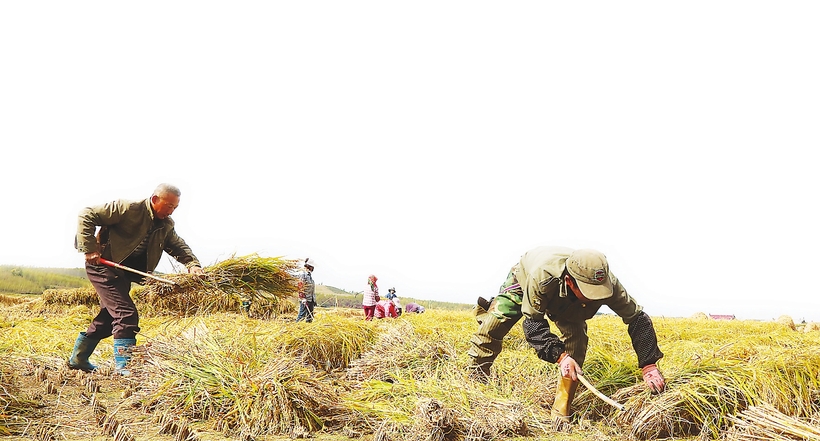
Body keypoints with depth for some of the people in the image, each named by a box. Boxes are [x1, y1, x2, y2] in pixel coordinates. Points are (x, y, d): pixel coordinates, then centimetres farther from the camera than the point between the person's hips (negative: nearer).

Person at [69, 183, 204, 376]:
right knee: (126, 314, -16)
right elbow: (87, 215, -19)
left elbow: (178, 246, 7)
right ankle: (123, 364, -11)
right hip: (102, 265, -9)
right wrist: (89, 249, -25)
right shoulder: (129, 208, -20)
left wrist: (192, 264, -14)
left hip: (124, 271, 9)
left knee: (109, 316, 18)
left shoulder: (166, 225, 3)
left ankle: (78, 357, 35)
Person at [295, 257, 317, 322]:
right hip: (305, 300, -9)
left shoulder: (310, 275, 16)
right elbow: (301, 288, -18)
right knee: (302, 316, -8)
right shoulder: (303, 275, -12)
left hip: (311, 300, 9)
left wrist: (314, 300, 20)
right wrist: (303, 299, -23)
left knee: (310, 317, 10)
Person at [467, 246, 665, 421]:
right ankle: (474, 379, 10)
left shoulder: (607, 283, -41)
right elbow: (533, 323, -38)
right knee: (492, 326, -14)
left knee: (577, 342, -17)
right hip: (523, 281, -2)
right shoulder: (542, 275, -49)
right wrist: (559, 355, -49)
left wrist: (649, 366, -39)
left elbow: (637, 319, -31)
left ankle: (561, 412, -7)